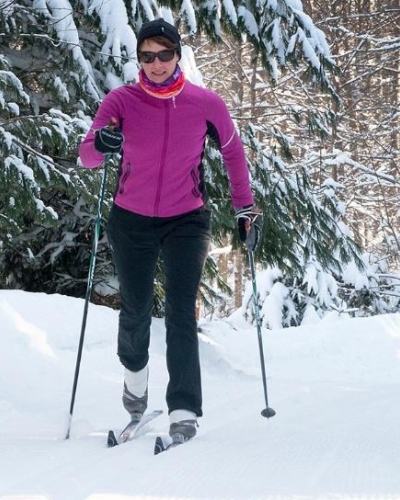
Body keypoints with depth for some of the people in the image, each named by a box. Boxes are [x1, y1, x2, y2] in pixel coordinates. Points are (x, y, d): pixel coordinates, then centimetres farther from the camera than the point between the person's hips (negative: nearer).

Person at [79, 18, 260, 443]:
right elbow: (87, 156, -17)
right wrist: (100, 143, -40)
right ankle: (135, 373, 40)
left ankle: (184, 412, -12)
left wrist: (244, 206, 11)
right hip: (131, 221, 1)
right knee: (135, 311, 8)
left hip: (186, 220, -1)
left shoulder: (206, 103, -8)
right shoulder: (121, 101, -10)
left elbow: (232, 150, 8)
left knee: (181, 312, -12)